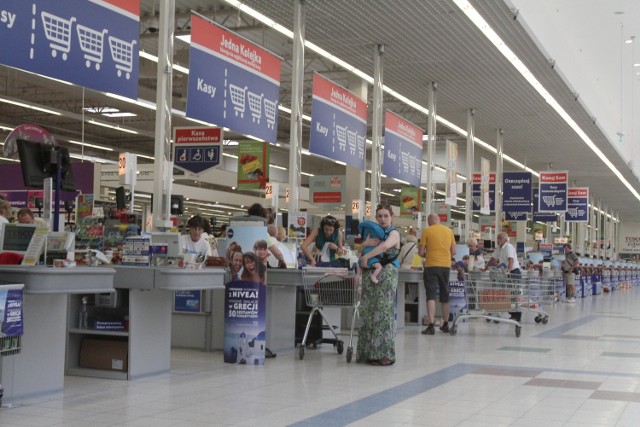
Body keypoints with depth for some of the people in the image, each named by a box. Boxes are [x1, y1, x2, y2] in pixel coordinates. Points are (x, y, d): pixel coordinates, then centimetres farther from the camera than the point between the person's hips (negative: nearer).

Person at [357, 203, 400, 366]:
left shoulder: (394, 233, -1)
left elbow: (385, 245, -21)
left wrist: (366, 257, -17)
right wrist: (366, 243, -9)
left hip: (386, 275, -6)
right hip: (370, 276, 6)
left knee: (383, 314, -8)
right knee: (368, 314, 3)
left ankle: (384, 354, -5)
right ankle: (370, 352, 9)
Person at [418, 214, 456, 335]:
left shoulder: (427, 231, -4)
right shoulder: (449, 231, 8)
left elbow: (420, 252, -4)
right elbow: (453, 251, 9)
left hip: (431, 266, -4)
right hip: (446, 266, 4)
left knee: (431, 295, -5)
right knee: (445, 296, 15)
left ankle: (431, 325, -16)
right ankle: (445, 324, 25)